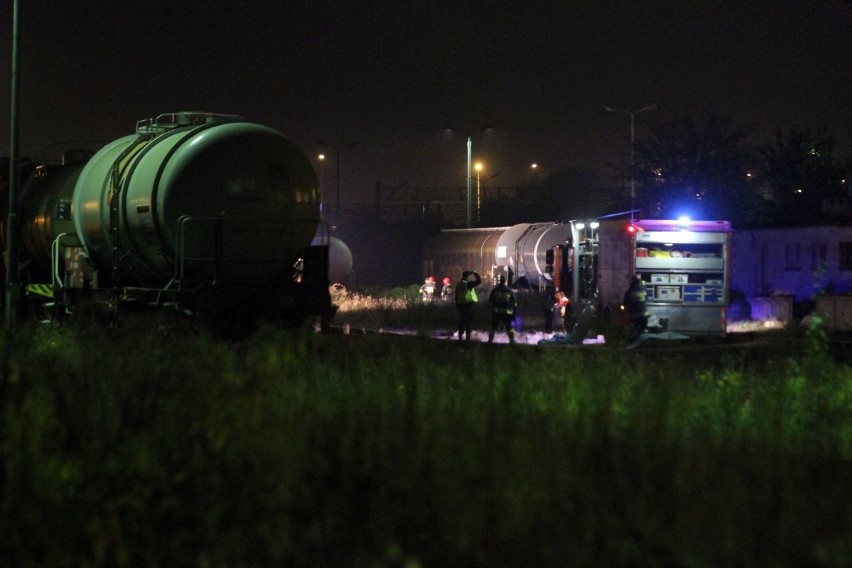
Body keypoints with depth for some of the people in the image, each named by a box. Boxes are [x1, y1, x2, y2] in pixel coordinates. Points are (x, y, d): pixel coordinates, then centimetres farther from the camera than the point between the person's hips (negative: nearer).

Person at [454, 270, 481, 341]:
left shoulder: (459, 285, 10)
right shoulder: (468, 284, -13)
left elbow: (456, 297, 13)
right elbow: (479, 281, -8)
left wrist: (457, 306, 17)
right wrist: (474, 273, 2)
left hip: (461, 305, 7)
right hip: (469, 304, -7)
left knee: (462, 322, 11)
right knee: (469, 323, -1)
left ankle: (460, 337, 13)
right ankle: (468, 337, -2)